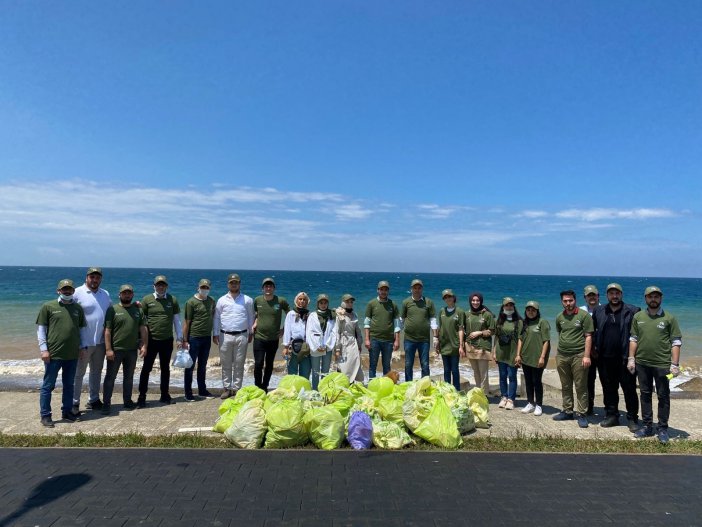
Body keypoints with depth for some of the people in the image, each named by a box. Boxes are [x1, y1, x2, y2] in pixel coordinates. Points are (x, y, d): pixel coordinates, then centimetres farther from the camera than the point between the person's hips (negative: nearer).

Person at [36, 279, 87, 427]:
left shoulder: (78, 308, 9)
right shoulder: (48, 307, -2)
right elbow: (41, 329, -2)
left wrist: (83, 346, 10)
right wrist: (44, 349, -8)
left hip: (72, 354, 4)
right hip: (54, 354, -4)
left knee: (69, 385, 13)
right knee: (48, 386, 4)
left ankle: (67, 412, 24)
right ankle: (45, 415, 14)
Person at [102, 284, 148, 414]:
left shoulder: (138, 310, 8)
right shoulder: (112, 309, -4)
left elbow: (143, 329, 6)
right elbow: (107, 331, -8)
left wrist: (144, 345, -2)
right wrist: (108, 349, -14)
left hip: (132, 350, 4)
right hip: (115, 350, -4)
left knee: (129, 377, 13)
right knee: (110, 377, 2)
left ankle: (127, 401, 24)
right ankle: (106, 404, 10)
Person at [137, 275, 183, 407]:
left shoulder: (172, 300, 2)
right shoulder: (147, 299, -2)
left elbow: (177, 320, 7)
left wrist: (180, 338, 6)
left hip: (167, 340, 2)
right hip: (151, 340, -2)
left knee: (165, 368, 12)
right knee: (146, 368, 2)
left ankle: (165, 395, 23)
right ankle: (142, 397, 12)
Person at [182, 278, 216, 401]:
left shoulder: (212, 301, 7)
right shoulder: (191, 302, -8)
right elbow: (187, 322, -9)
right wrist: (185, 340, -11)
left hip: (207, 338, 5)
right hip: (194, 338, -5)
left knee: (202, 366, 15)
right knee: (190, 366, 3)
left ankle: (202, 390, 25)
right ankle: (188, 393, 12)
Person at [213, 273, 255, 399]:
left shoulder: (247, 300, 4)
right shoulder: (222, 300, 5)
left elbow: (251, 317, 8)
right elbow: (217, 318, 8)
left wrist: (251, 333, 7)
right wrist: (215, 334, 4)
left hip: (241, 336, -1)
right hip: (225, 336, 1)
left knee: (239, 364, 4)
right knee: (226, 364, 7)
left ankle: (236, 388, 12)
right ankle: (227, 388, 16)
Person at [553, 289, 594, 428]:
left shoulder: (584, 315, -5)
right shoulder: (559, 317, 9)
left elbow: (588, 336, -7)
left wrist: (586, 356, -12)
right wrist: (561, 350, 12)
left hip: (578, 356, -5)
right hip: (562, 356, 5)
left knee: (581, 387, 0)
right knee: (565, 386, 12)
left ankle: (581, 414, 9)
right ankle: (567, 411, 23)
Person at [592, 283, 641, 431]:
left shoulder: (632, 311, -4)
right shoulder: (599, 312, 8)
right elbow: (592, 331, 17)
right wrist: (595, 348, 8)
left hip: (625, 358, -4)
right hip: (605, 358, 4)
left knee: (629, 389, 4)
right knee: (608, 389, 13)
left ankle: (632, 418, 16)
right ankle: (611, 416, 26)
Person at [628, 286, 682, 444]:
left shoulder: (669, 318, -3)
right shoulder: (638, 317, 5)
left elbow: (676, 342, -4)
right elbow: (633, 339, 9)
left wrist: (675, 364, -9)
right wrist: (631, 358, 4)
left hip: (662, 364, -3)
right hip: (642, 363, 3)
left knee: (663, 396, 6)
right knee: (645, 395, 12)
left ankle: (663, 429, 18)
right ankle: (647, 426, 22)